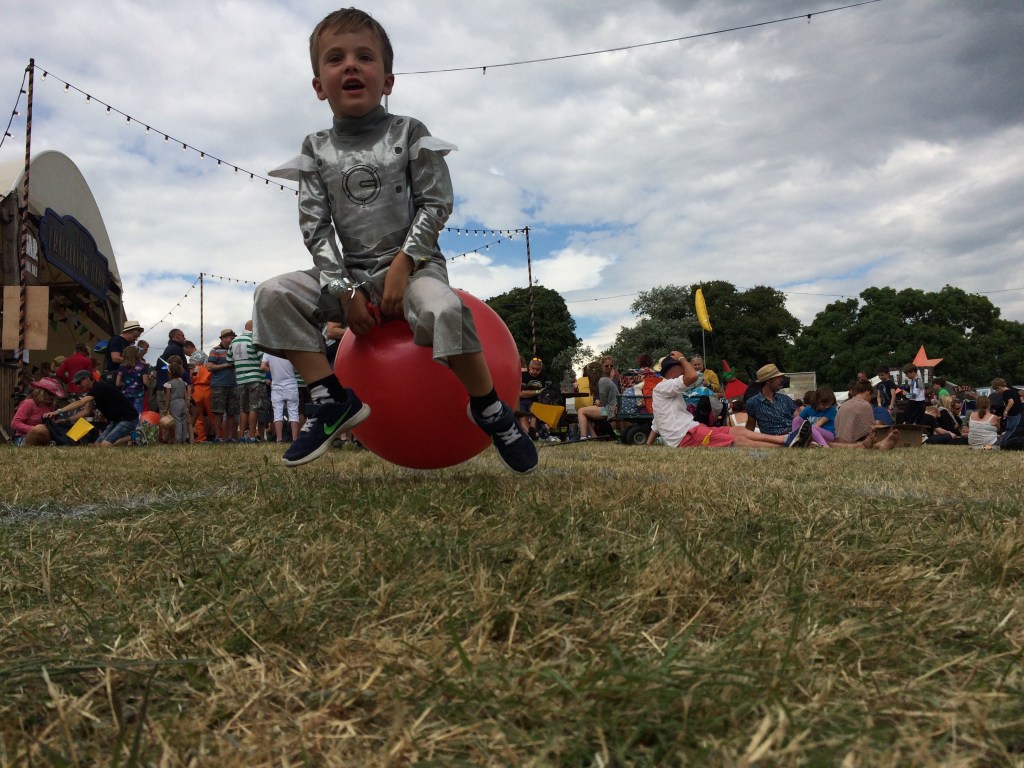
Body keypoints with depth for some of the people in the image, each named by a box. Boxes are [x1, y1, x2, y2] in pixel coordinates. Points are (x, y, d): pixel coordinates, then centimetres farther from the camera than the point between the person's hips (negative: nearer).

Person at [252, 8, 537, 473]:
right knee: (273, 295, -17)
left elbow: (436, 203, -5)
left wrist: (402, 264, -17)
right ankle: (335, 401, -13)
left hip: (414, 264, -3)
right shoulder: (317, 150, 7)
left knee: (444, 309, -36)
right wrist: (344, 291, -12)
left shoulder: (409, 134, 2)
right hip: (351, 275, 4)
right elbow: (315, 227, 0)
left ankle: (489, 409, -14)